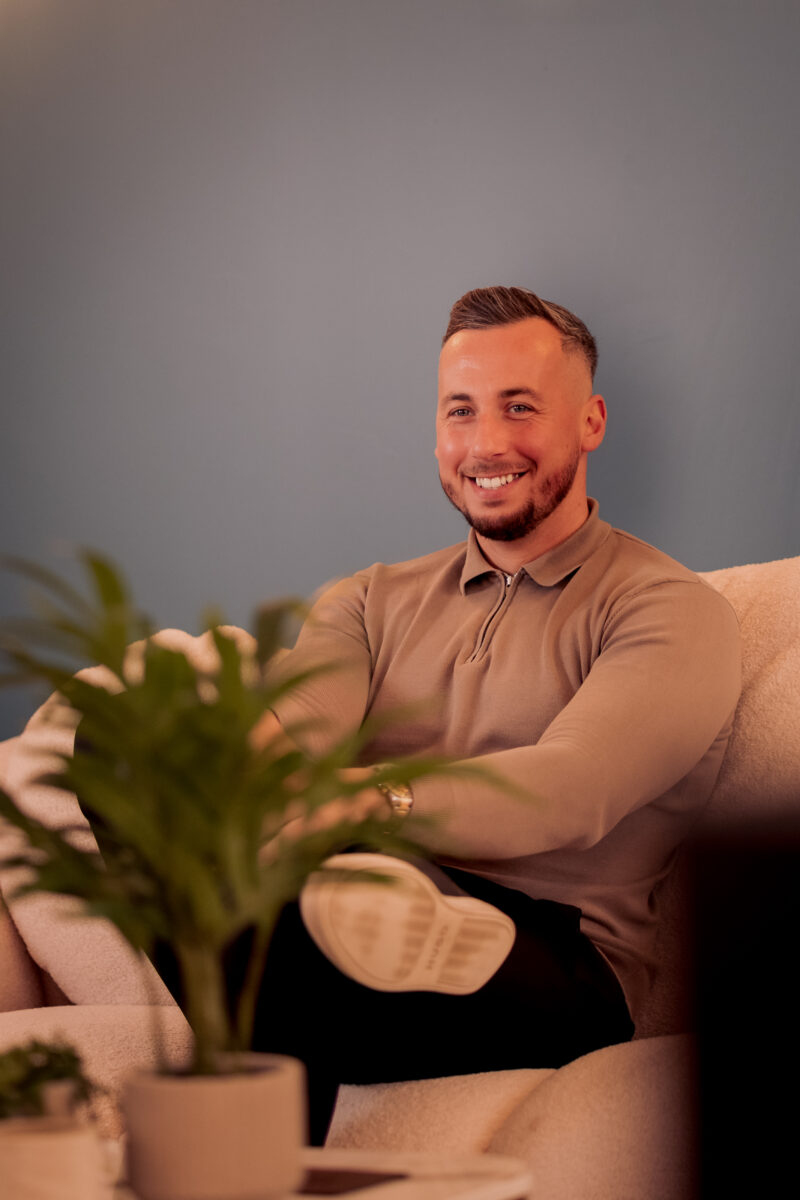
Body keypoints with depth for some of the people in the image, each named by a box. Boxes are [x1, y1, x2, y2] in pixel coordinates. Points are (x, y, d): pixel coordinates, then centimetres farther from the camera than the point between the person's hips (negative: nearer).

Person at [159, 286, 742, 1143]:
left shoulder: (672, 613, 8)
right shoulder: (370, 604, 25)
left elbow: (568, 795, -13)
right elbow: (288, 733, 2)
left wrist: (376, 800, -33)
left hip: (551, 969, -4)